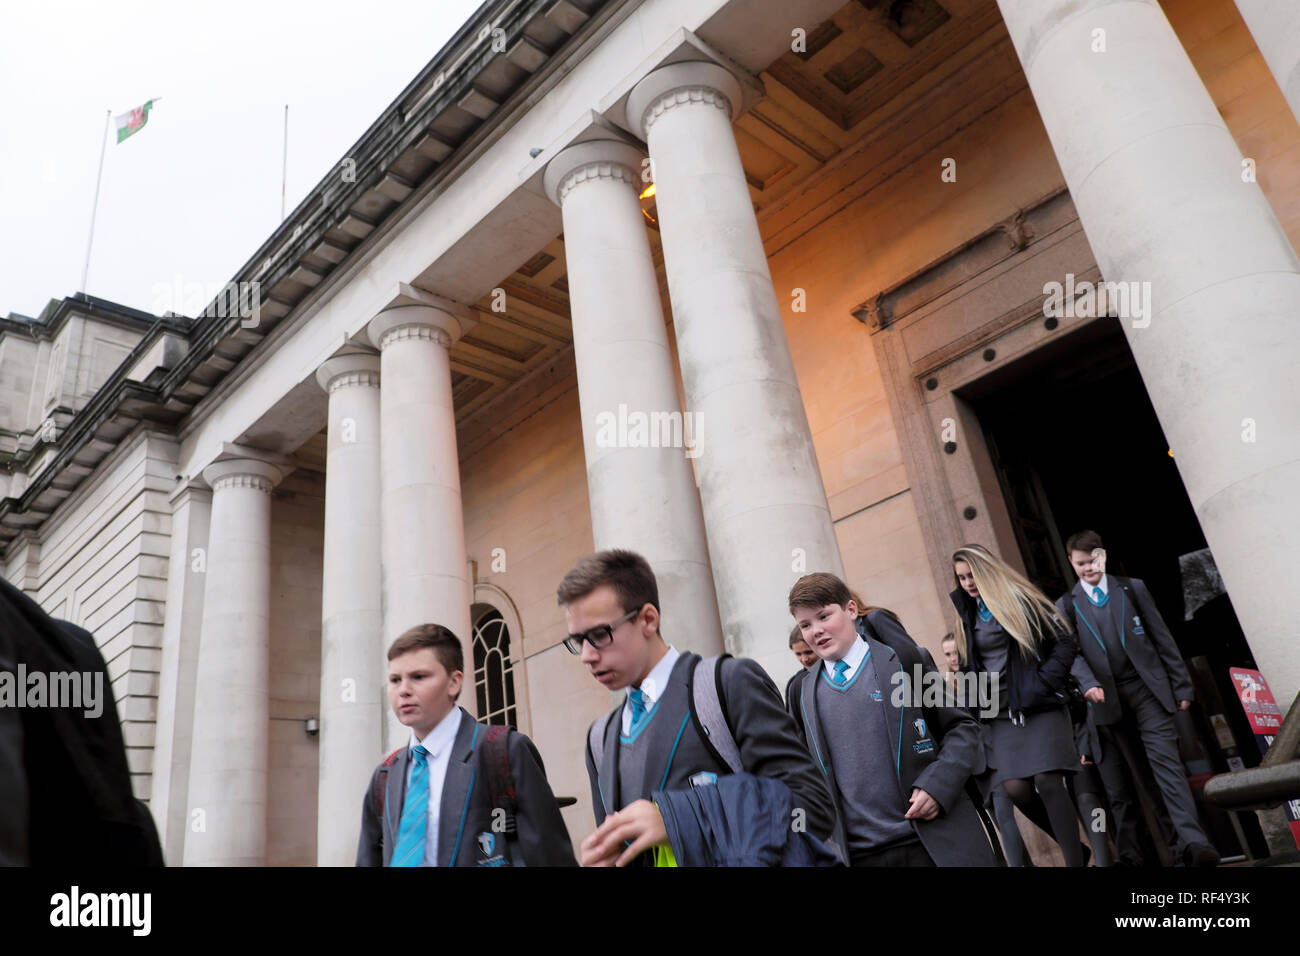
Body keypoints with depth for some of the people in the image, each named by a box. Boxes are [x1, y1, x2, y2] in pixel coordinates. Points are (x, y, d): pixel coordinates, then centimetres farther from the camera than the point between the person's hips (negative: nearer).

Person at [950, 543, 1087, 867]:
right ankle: (1074, 845, 15)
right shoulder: (966, 616, 12)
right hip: (1001, 713, 4)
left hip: (1040, 706, -4)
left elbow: (1064, 642, -3)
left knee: (1047, 782, -15)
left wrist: (1043, 683, -12)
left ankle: (1075, 859, -5)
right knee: (1015, 788, -7)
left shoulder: (1021, 599, -2)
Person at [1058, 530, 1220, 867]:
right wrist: (1089, 683, -22)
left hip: (1147, 688, 0)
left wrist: (1181, 685, 6)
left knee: (1166, 760, -12)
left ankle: (1191, 840, -16)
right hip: (1108, 699, 1)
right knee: (1120, 778, 5)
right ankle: (1130, 851, 13)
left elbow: (1162, 638, 9)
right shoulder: (1066, 606, 8)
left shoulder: (1132, 588, 9)